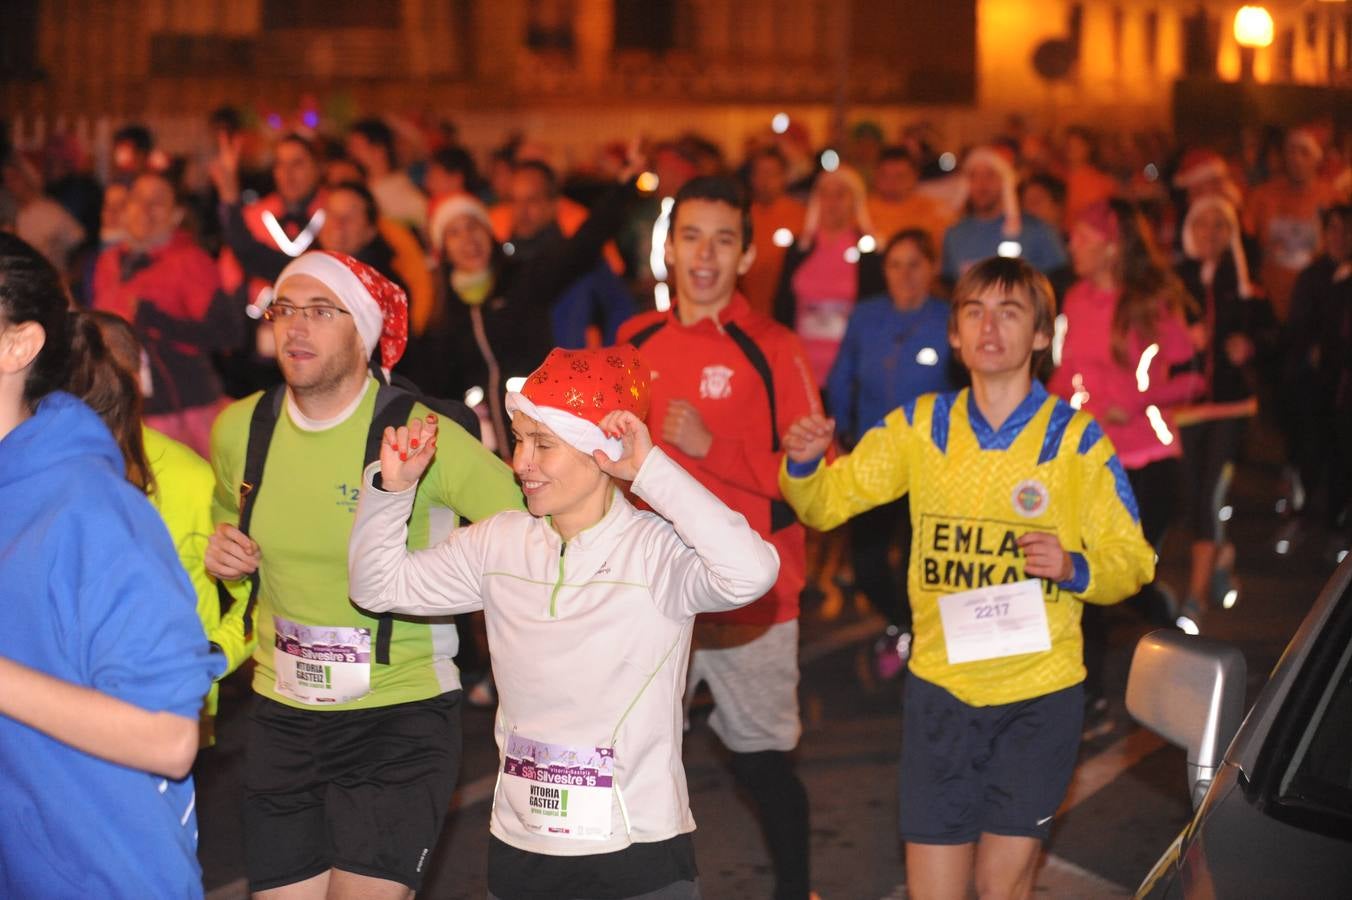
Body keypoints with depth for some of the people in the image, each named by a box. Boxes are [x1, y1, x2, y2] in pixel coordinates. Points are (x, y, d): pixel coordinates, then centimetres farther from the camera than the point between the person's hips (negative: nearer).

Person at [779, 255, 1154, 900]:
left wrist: (1074, 569, -23)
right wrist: (804, 465, -18)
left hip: (1039, 693, -2)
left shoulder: (1076, 439, -5)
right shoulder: (922, 427, 2)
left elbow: (1131, 560, -3)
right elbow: (826, 503, 3)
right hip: (940, 684, 2)